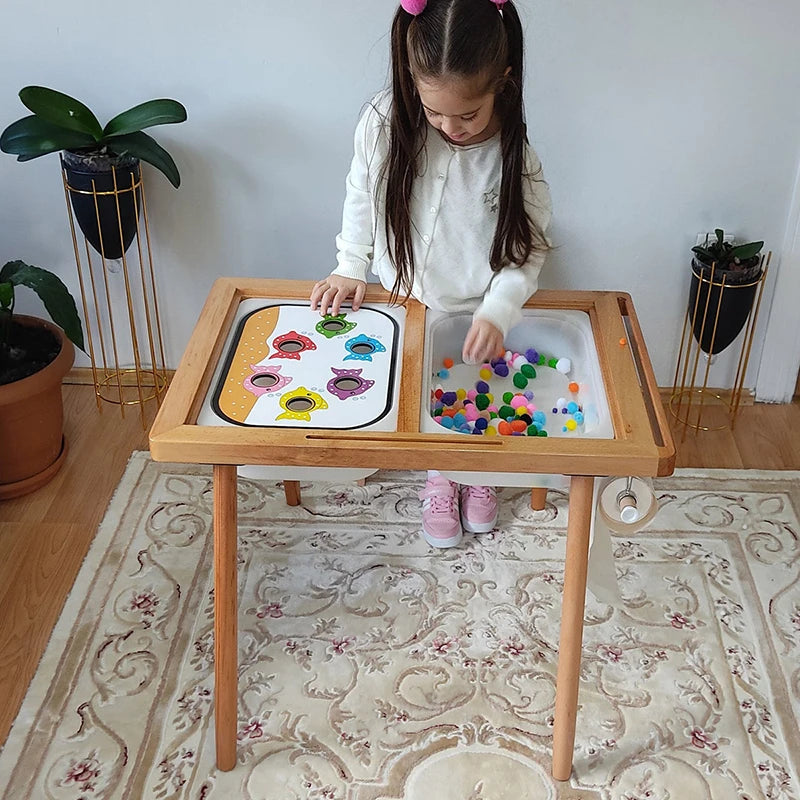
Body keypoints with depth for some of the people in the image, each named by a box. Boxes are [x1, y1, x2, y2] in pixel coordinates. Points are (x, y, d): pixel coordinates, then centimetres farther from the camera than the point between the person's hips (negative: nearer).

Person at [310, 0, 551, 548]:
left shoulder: (514, 156, -25)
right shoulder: (385, 124, -22)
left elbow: (528, 249, -17)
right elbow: (361, 198, -4)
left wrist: (496, 312, -29)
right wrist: (351, 269, -4)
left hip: (477, 312, -1)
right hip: (405, 300, 1)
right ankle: (438, 477, 45)